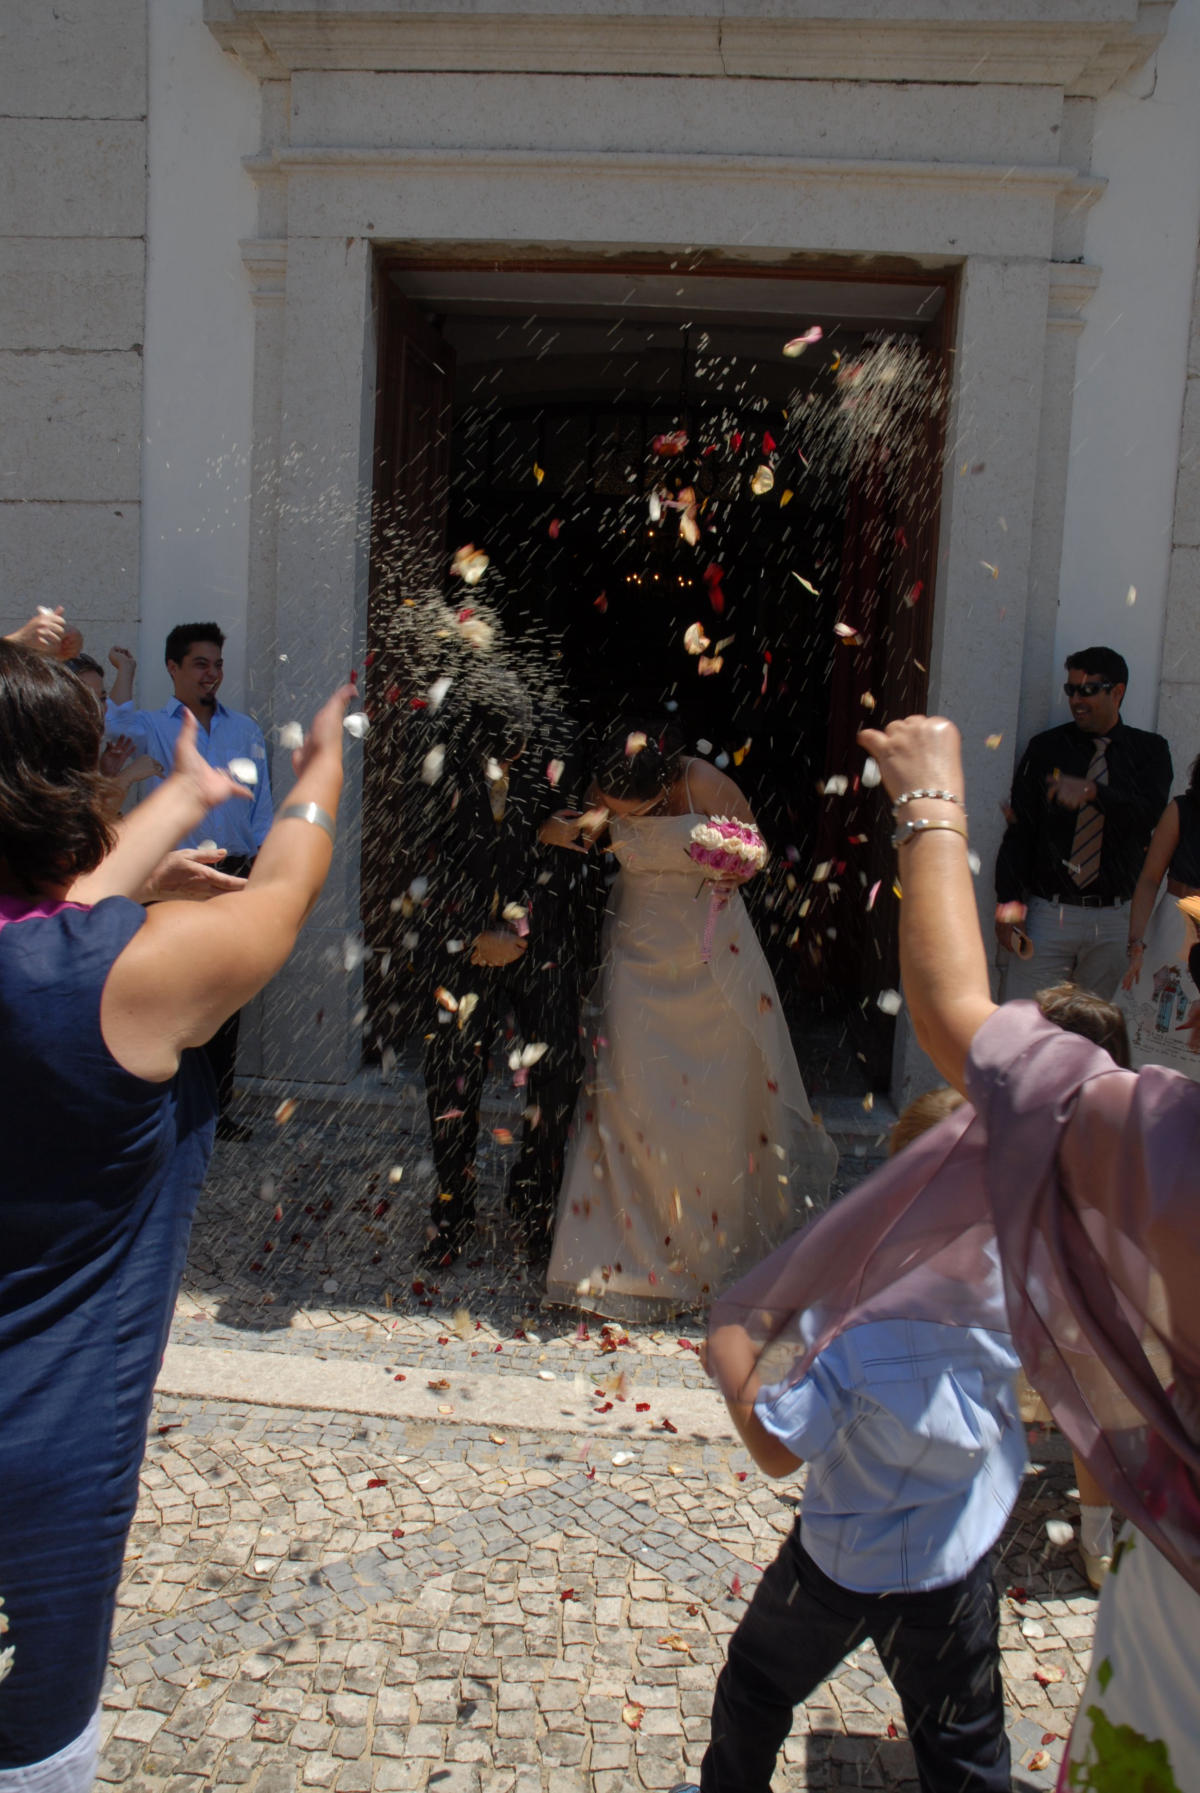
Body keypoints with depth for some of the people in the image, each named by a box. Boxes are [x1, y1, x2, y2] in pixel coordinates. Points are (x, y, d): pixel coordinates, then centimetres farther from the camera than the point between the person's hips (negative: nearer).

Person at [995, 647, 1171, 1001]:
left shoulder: (1149, 751, 8)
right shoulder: (1046, 748, 5)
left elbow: (1147, 813, -9)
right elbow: (1019, 827, 2)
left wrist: (1093, 792, -27)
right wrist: (1009, 901, -7)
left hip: (1114, 918, 1)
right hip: (1048, 913, -1)